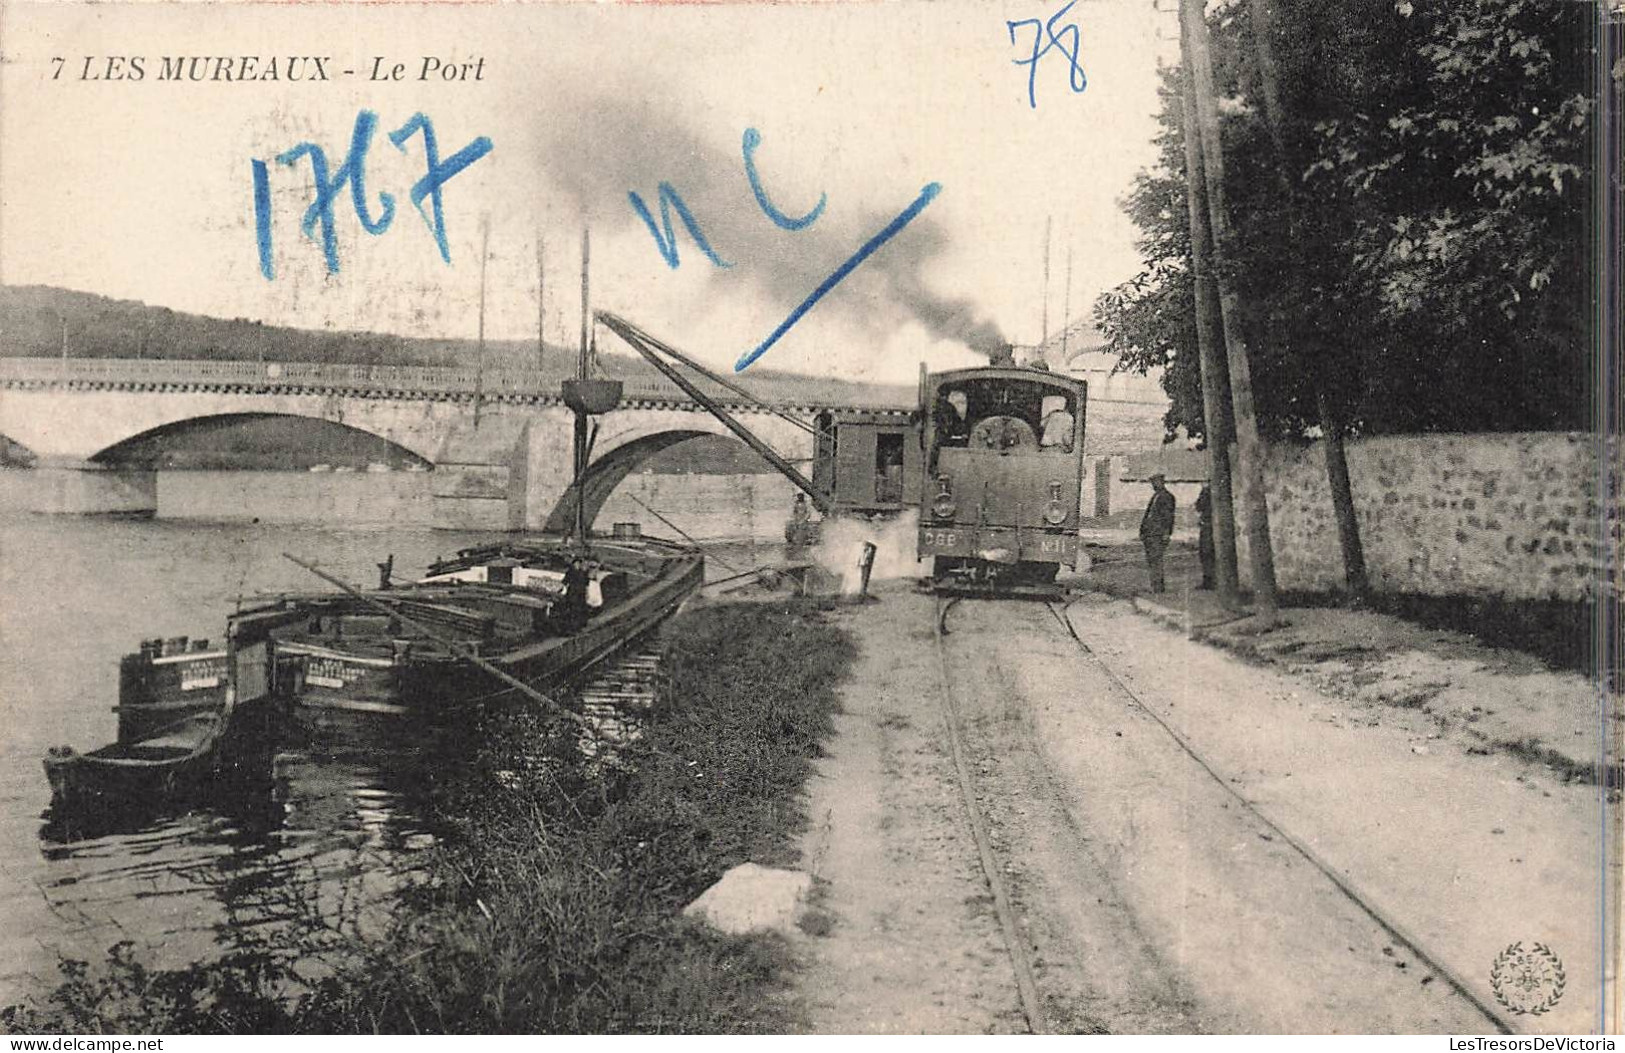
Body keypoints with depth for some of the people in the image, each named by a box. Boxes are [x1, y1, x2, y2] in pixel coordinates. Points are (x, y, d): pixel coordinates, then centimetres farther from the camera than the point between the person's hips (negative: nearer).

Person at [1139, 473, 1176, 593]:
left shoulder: (1167, 496, -4)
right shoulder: (1154, 496, 22)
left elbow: (1169, 516, -10)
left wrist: (1166, 533, -17)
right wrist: (1143, 531, 21)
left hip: (1159, 533, -9)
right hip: (1149, 533, 9)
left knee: (1156, 560, -12)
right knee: (1150, 561, 9)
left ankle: (1157, 587, -11)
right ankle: (1161, 585, 16)